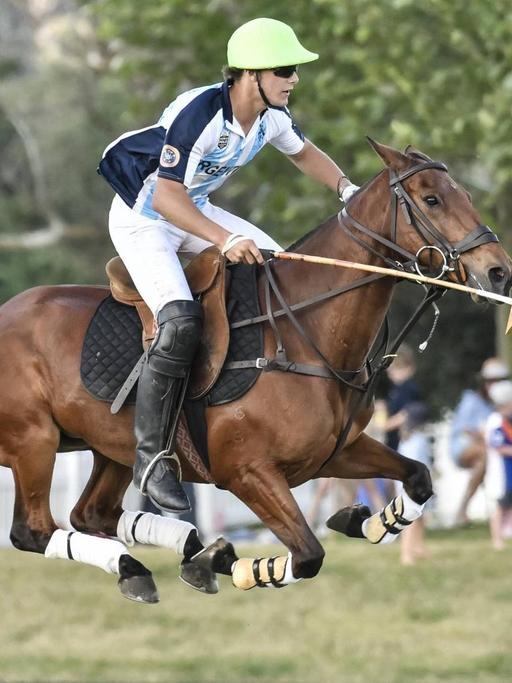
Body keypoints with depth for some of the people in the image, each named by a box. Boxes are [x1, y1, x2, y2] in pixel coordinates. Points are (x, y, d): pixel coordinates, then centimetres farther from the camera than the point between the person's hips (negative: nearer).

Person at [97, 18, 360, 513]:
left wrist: (348, 190, 1)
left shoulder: (272, 118, -5)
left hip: (193, 211, 9)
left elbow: (304, 154, 17)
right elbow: (166, 197, -33)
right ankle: (150, 457, -21)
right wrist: (225, 240, -41)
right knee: (180, 323, -28)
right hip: (142, 218, -9)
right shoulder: (198, 113, -31)